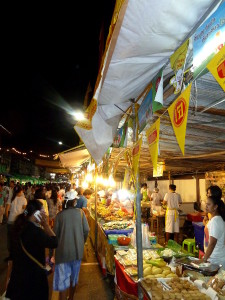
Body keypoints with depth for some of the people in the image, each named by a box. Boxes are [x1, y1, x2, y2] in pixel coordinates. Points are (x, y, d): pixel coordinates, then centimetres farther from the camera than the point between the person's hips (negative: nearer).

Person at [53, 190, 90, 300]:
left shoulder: (60, 215, -11)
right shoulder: (80, 212, -9)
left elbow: (55, 233, -5)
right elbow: (86, 230, -7)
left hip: (63, 251, -2)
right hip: (77, 250, 2)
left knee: (63, 279, 10)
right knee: (74, 276, 23)